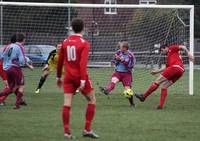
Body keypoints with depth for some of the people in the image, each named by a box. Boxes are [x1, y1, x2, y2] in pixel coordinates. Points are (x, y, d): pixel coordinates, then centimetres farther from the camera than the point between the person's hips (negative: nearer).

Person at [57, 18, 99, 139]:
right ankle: (87, 129, 3)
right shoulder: (84, 44, -9)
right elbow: (83, 63, -18)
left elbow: (60, 61, 13)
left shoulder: (65, 42, 7)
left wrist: (59, 77, 23)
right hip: (80, 76, -5)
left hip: (68, 77, 5)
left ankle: (67, 131, -4)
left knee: (67, 104, 2)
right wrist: (83, 80, -22)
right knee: (92, 100, 9)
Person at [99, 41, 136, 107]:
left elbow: (130, 66, -14)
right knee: (113, 80, -30)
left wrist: (123, 60, -21)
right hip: (118, 72, 2)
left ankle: (132, 104, 13)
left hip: (126, 73, -2)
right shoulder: (119, 52, 3)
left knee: (127, 89, -9)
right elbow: (114, 62, 13)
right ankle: (107, 90, -60)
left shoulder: (130, 55, -8)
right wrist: (117, 59, -10)